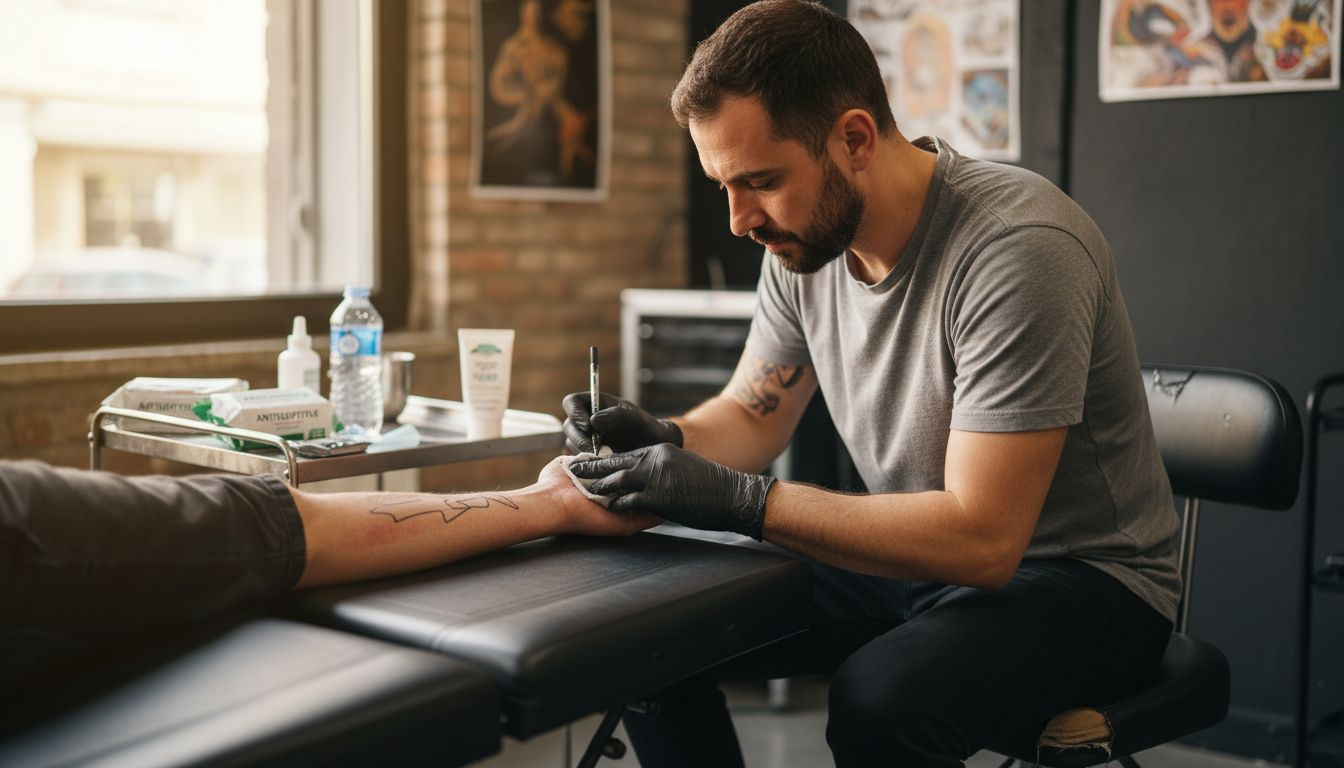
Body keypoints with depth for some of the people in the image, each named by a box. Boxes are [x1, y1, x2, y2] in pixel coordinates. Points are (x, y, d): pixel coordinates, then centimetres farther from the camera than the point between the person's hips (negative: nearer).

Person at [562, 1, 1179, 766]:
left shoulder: (1018, 249, -26)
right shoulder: (805, 241, -3)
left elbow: (981, 539, -29)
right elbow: (752, 418, 10)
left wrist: (742, 500, -31)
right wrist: (666, 438, -13)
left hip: (1083, 579, -6)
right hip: (919, 557, 7)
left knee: (881, 699, -36)